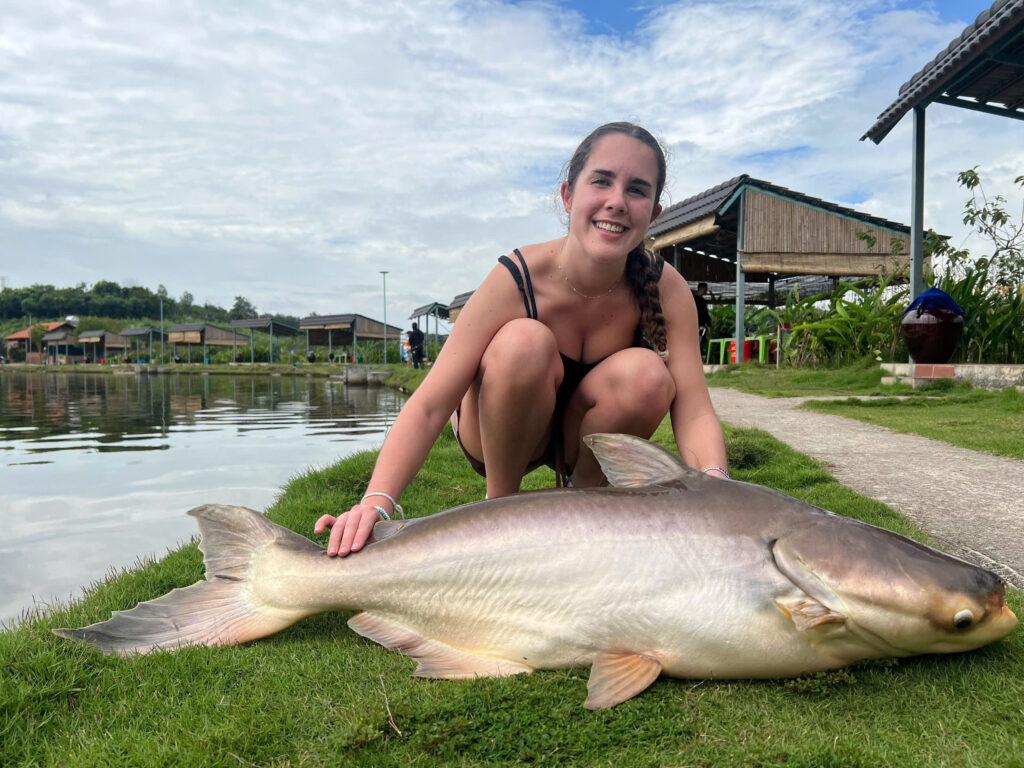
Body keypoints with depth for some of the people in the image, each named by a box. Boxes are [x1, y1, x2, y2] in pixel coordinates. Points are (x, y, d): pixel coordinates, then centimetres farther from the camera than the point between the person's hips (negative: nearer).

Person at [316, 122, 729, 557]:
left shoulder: (666, 289, -20)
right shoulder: (516, 279, -29)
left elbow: (694, 411, -25)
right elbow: (429, 407, -33)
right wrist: (377, 502, -48)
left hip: (586, 437, 3)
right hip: (497, 434, -2)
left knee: (646, 374, -29)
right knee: (525, 342, -34)